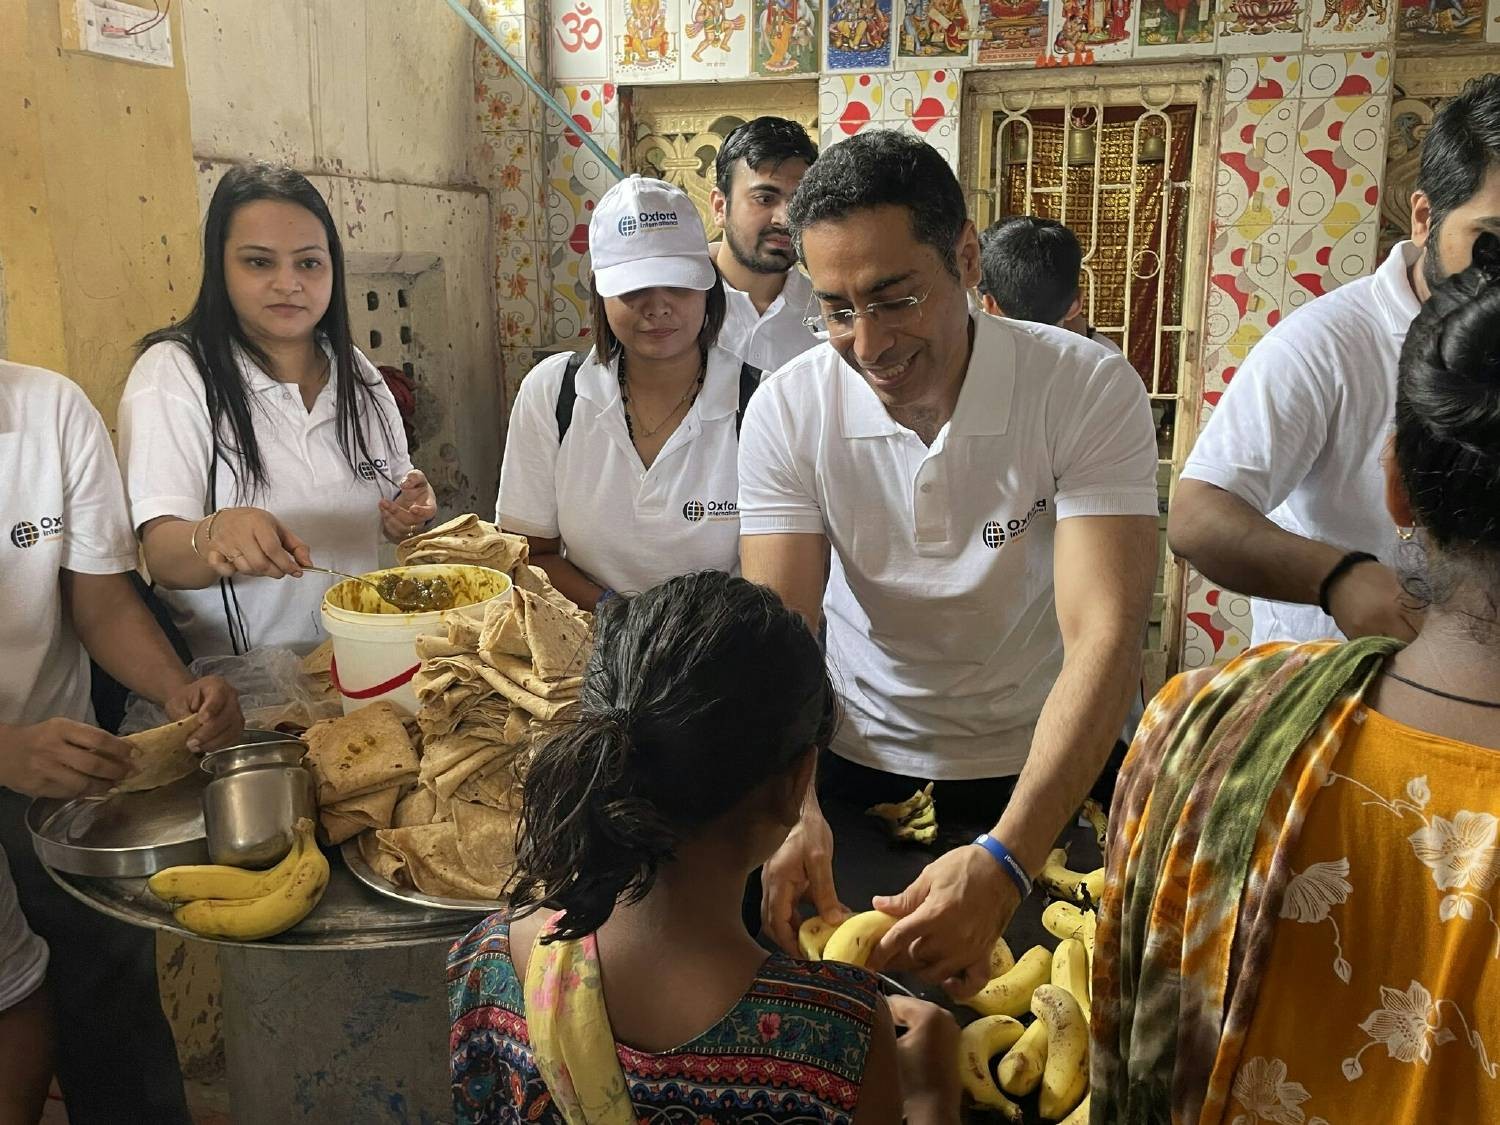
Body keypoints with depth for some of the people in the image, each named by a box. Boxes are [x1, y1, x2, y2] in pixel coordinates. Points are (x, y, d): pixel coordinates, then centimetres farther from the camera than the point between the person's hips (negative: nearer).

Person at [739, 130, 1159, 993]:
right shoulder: (789, 411, -16)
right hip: (856, 761, 2)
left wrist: (1003, 863, -44)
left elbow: (1104, 637, -31)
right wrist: (790, 811, -39)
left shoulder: (1090, 392, -23)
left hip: (1036, 766, -1)